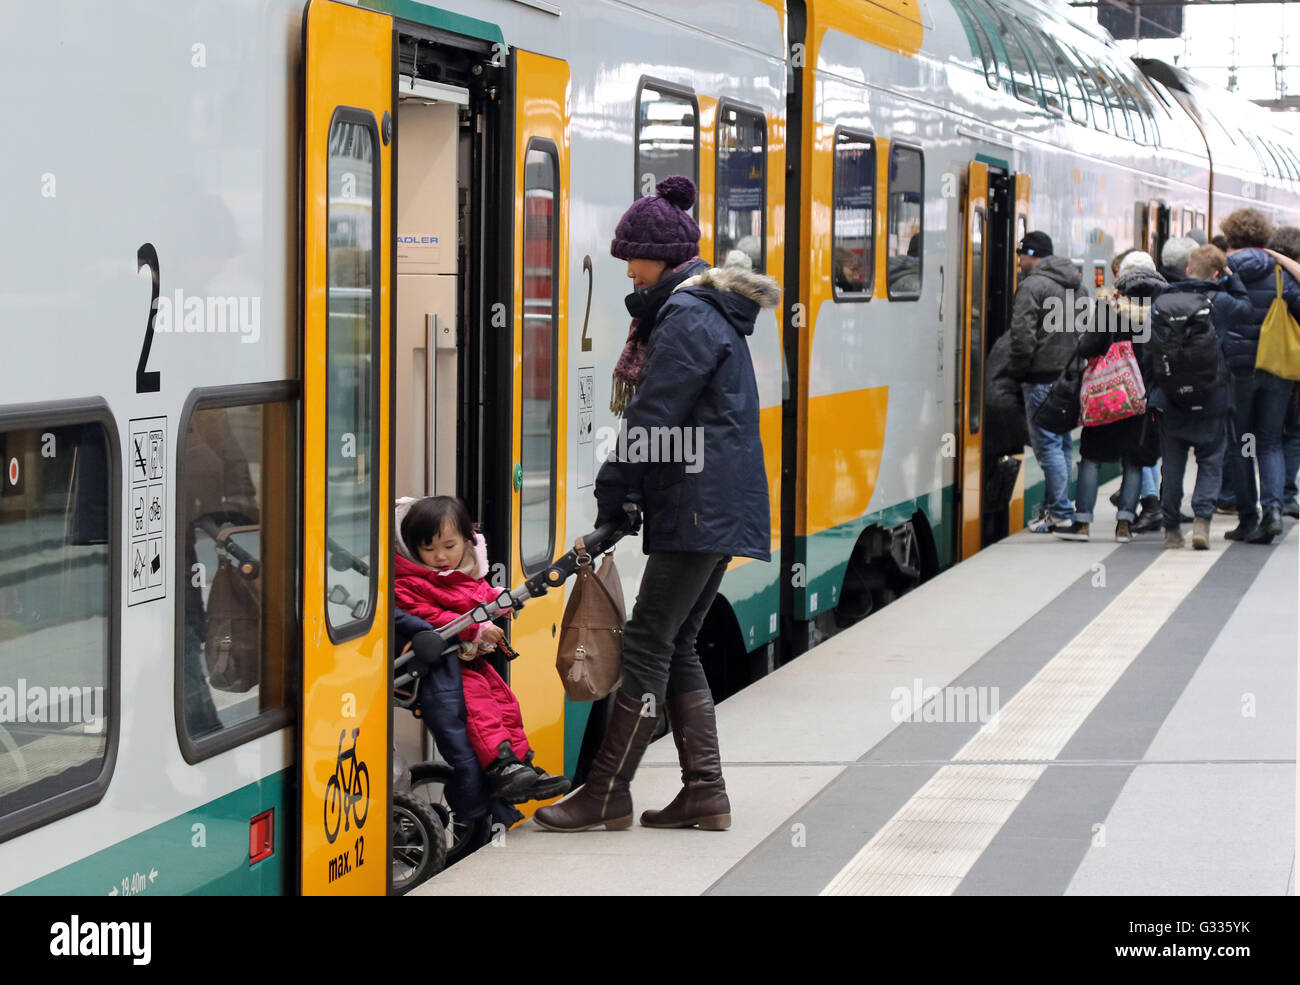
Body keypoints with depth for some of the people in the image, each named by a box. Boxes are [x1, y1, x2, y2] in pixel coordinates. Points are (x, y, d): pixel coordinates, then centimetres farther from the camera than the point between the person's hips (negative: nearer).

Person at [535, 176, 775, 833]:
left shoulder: (688, 316, -13)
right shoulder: (703, 307, 19)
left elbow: (653, 418, -16)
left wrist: (612, 499, -10)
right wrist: (623, 494, 14)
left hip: (701, 505, -10)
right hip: (712, 506, 10)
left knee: (649, 642, -7)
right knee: (676, 645, 10)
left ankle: (608, 791, -5)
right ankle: (705, 791, 11)